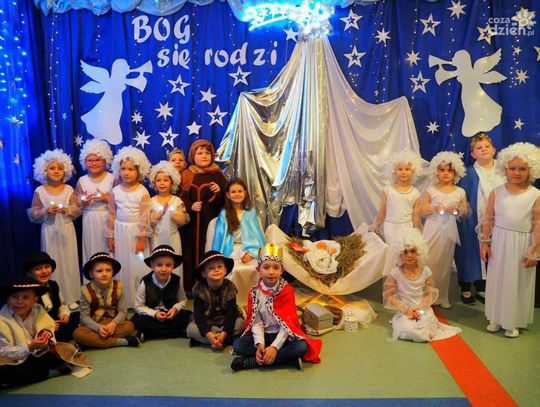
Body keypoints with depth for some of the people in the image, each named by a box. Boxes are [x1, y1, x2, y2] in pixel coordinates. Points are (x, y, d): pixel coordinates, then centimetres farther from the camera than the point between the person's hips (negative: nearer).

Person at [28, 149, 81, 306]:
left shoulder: (69, 189, -2)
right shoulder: (39, 191, -4)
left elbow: (77, 211, 0)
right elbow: (32, 215, -1)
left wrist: (67, 210, -19)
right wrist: (46, 211, -18)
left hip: (66, 231, 1)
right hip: (49, 232, -1)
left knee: (68, 263, 6)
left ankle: (71, 297, 17)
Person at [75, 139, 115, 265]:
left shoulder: (112, 179, -5)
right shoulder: (82, 181, 5)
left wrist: (106, 198, -19)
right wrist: (82, 201, -10)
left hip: (107, 219, -3)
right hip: (89, 221, 3)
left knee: (107, 247, 0)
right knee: (91, 248, 7)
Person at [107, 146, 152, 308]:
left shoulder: (142, 192, -10)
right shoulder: (115, 191, 0)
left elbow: (144, 217, -10)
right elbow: (112, 215, 5)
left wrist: (142, 239, -11)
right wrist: (110, 237, 5)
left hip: (136, 232, -3)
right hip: (120, 232, 3)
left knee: (138, 266, 2)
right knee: (122, 266, 10)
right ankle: (123, 300, 21)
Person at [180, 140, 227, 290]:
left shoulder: (217, 174, 5)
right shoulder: (186, 175, 5)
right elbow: (180, 199, 2)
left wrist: (220, 192, -13)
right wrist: (190, 206, -14)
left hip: (212, 222, 0)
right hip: (192, 224, 0)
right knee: (192, 254, 3)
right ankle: (191, 288, 15)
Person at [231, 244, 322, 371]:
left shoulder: (287, 290, -9)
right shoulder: (254, 292, -3)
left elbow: (287, 322, -15)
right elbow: (256, 322, -7)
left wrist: (274, 347, -25)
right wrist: (259, 344, -24)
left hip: (282, 335, -2)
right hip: (264, 335, 2)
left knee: (302, 346, -31)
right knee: (237, 345, -23)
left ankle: (252, 362, -26)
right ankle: (289, 359, -24)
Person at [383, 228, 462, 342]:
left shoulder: (426, 271, -1)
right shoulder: (395, 273, -9)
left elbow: (430, 293, 1)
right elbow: (389, 296, -7)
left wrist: (420, 309, -13)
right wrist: (406, 309, -14)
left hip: (423, 310, 2)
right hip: (404, 312, -2)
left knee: (425, 329, -24)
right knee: (408, 332, -27)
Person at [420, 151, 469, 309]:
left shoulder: (460, 192, 2)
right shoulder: (431, 190, -2)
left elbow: (466, 213, 5)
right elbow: (422, 210, -3)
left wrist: (456, 210, -15)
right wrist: (435, 208, -19)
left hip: (449, 231, 2)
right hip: (432, 230, -2)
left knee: (445, 263, 9)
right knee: (429, 262, -2)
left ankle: (442, 297, 19)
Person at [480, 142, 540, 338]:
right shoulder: (497, 192, 0)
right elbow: (488, 219, 4)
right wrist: (484, 242, 0)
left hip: (522, 245, -2)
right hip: (499, 243, 2)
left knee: (518, 282, 7)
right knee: (497, 279, 10)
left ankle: (514, 321, 21)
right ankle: (496, 318, 25)